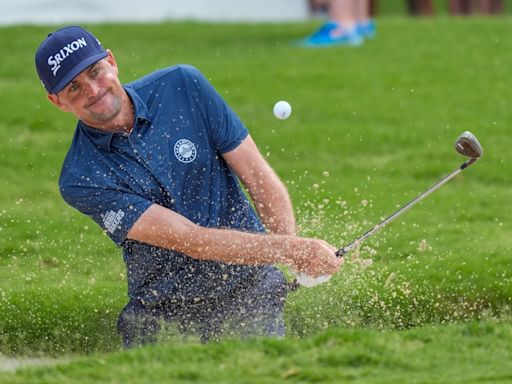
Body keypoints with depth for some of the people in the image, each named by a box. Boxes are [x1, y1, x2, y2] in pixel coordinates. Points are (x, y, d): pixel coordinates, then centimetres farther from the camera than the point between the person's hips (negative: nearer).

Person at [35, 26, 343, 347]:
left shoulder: (183, 86, -5)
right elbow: (190, 240, -22)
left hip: (251, 286, 1)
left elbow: (259, 177, -3)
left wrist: (298, 259, -19)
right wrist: (291, 249, -30)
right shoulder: (80, 181, -14)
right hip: (162, 315, -1)